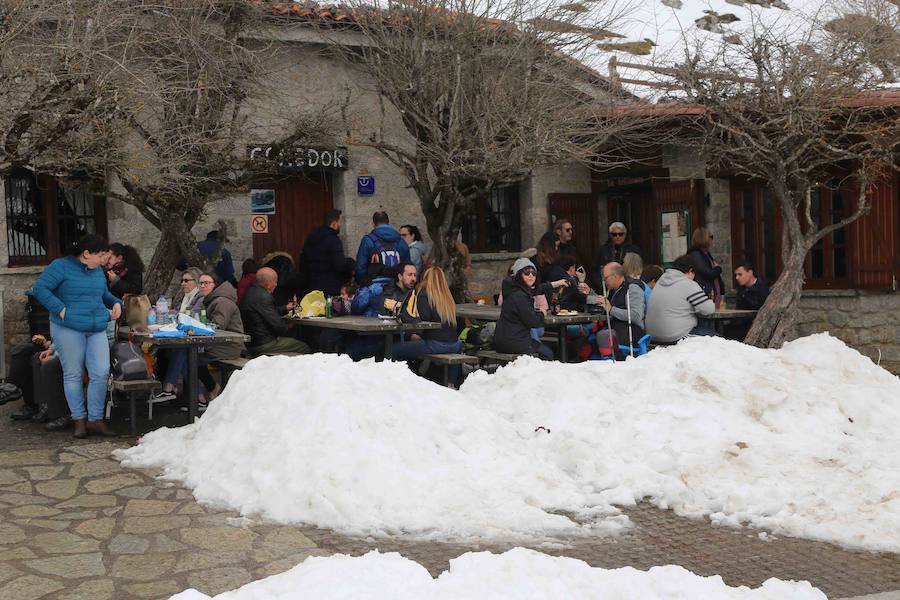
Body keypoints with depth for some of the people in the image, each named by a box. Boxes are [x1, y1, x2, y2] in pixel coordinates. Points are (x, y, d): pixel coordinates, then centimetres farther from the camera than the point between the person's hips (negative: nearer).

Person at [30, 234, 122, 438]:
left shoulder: (98, 271, 15)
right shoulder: (61, 266, -5)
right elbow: (39, 289, -11)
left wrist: (116, 303, 11)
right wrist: (60, 310, -16)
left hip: (97, 329, 5)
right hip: (68, 329, -5)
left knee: (101, 373, -4)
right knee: (73, 375, 2)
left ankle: (95, 420, 4)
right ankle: (79, 420, 11)